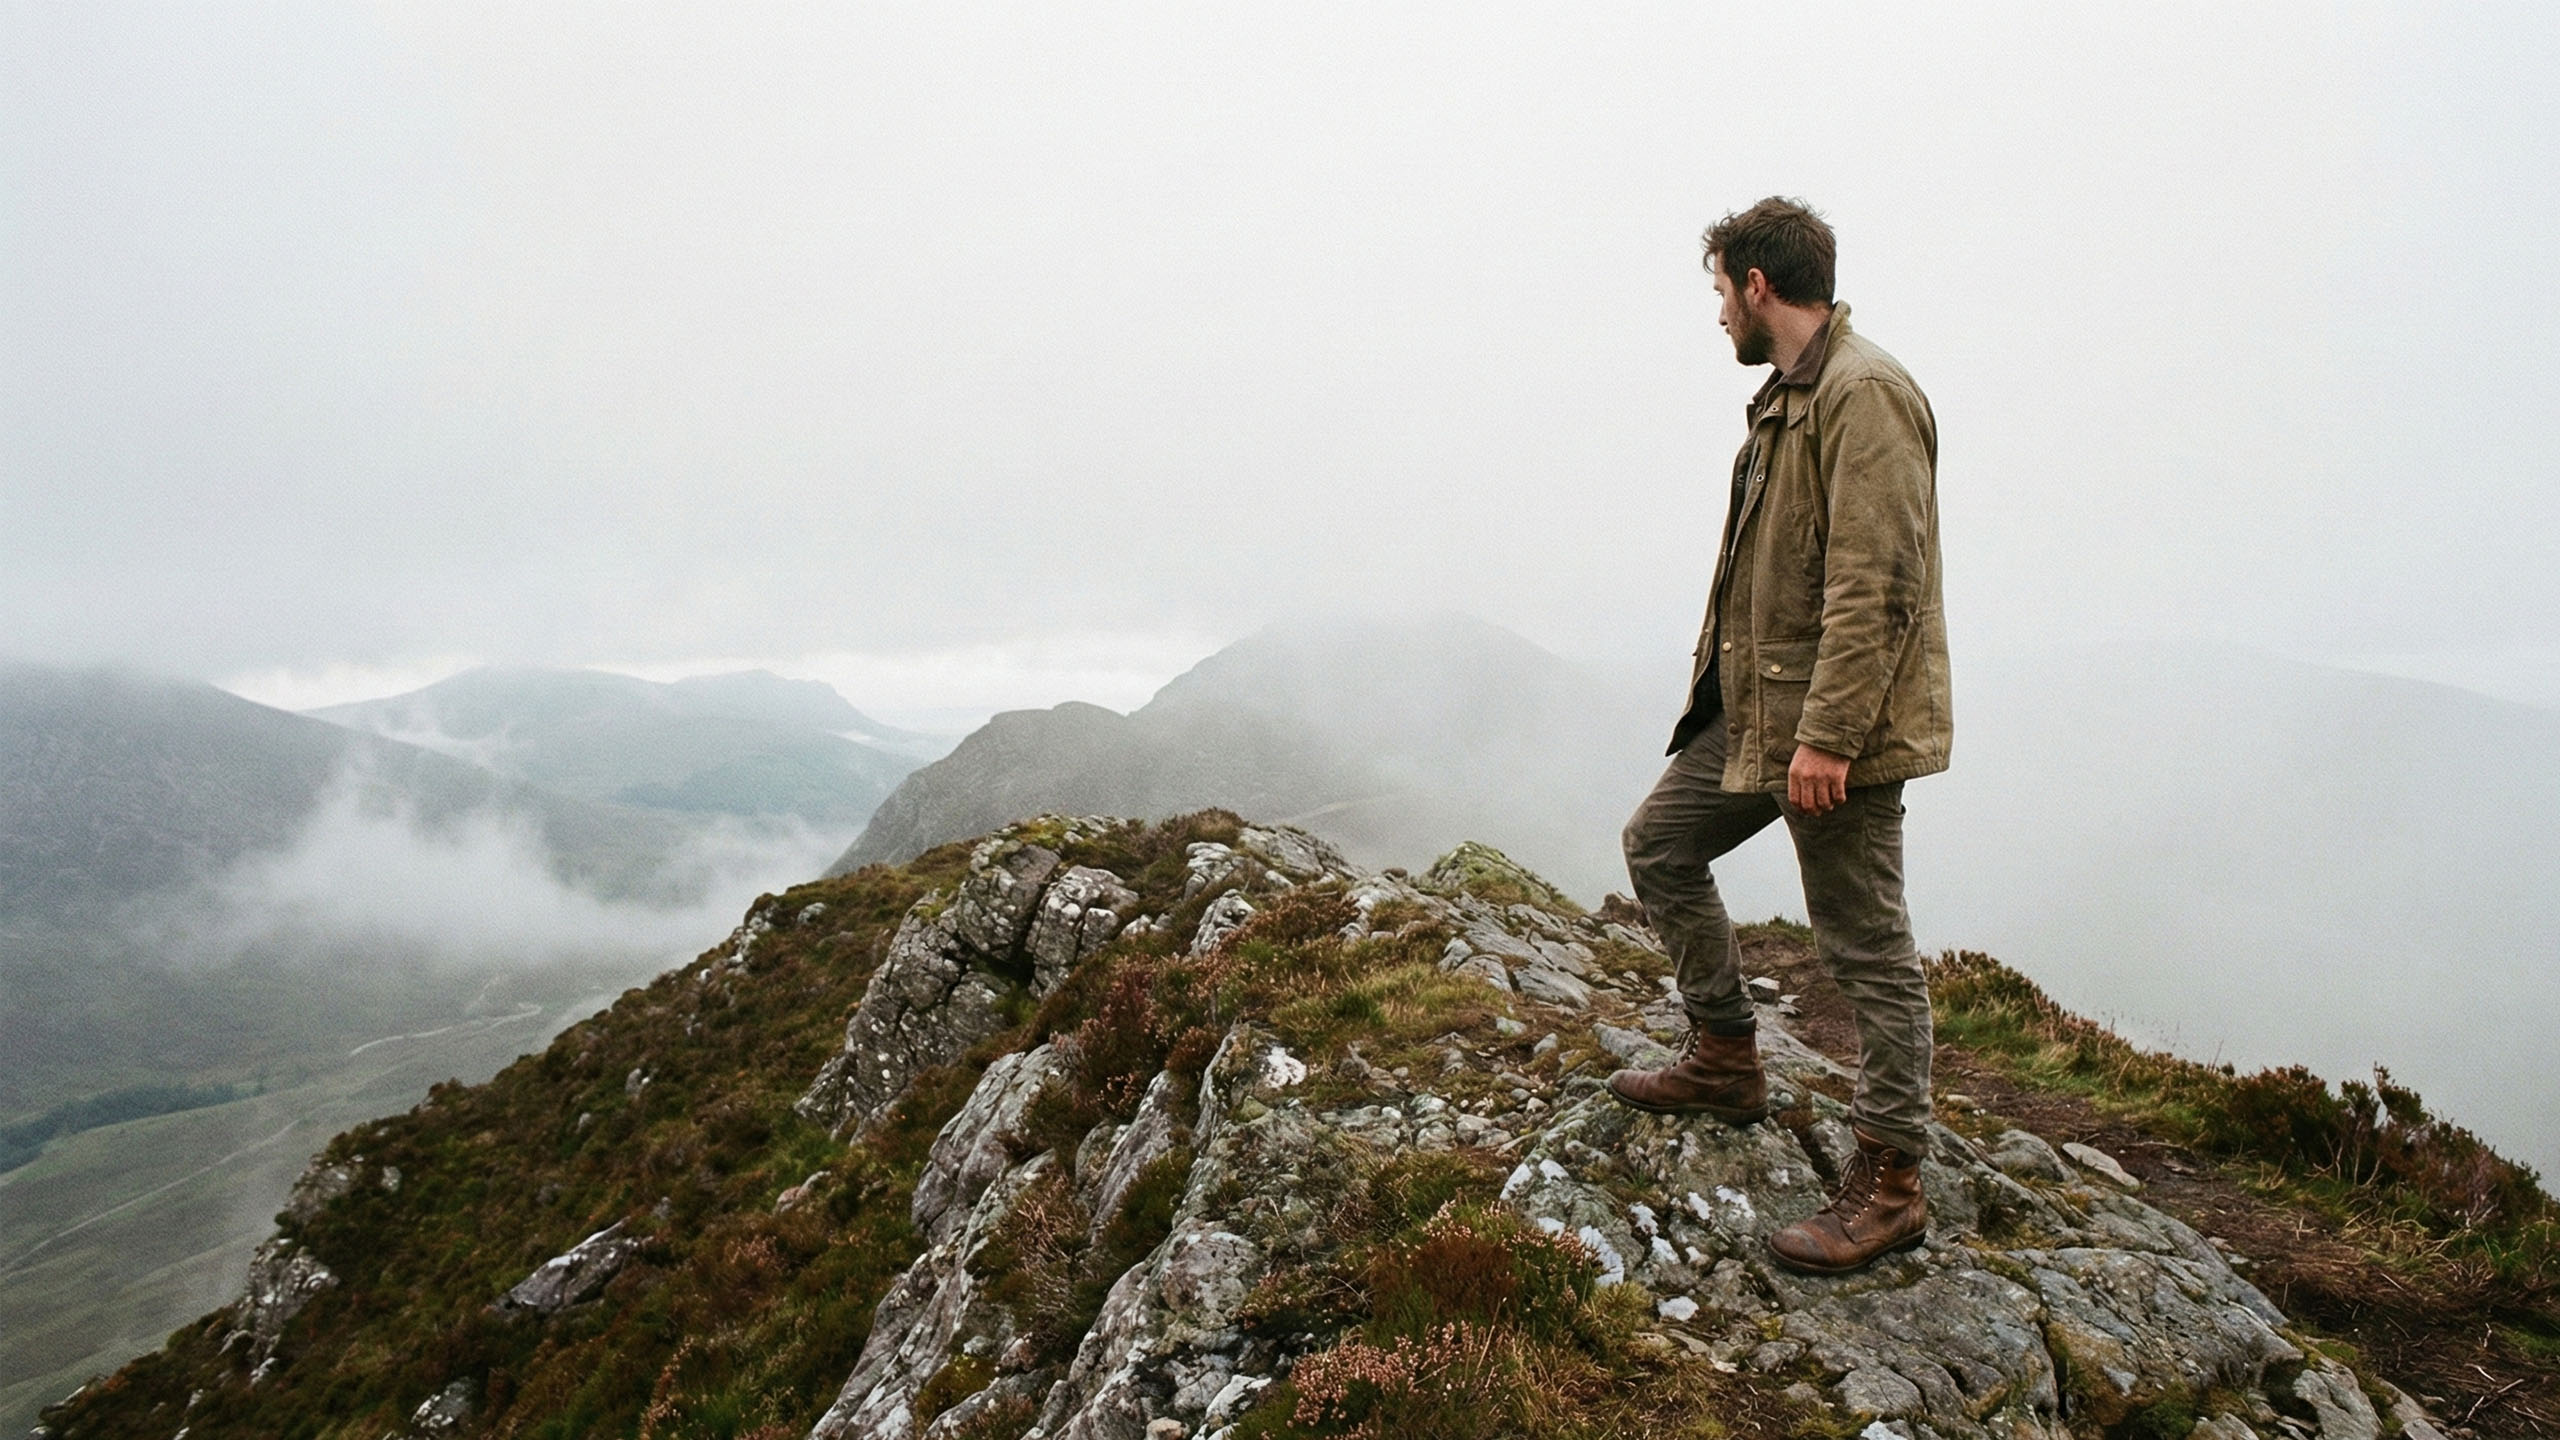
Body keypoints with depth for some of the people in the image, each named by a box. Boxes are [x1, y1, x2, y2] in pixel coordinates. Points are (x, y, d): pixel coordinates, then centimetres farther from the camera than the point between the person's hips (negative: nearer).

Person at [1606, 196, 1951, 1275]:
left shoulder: (1864, 394, -16)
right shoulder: (1787, 395, 16)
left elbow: (1878, 585, -24)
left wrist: (1826, 735, -26)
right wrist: (1728, 684, 18)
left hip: (1836, 724, -11)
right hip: (1756, 708, 11)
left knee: (1868, 948, -1)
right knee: (1659, 843, 17)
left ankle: (1889, 1183, 13)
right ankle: (1724, 1059, 31)